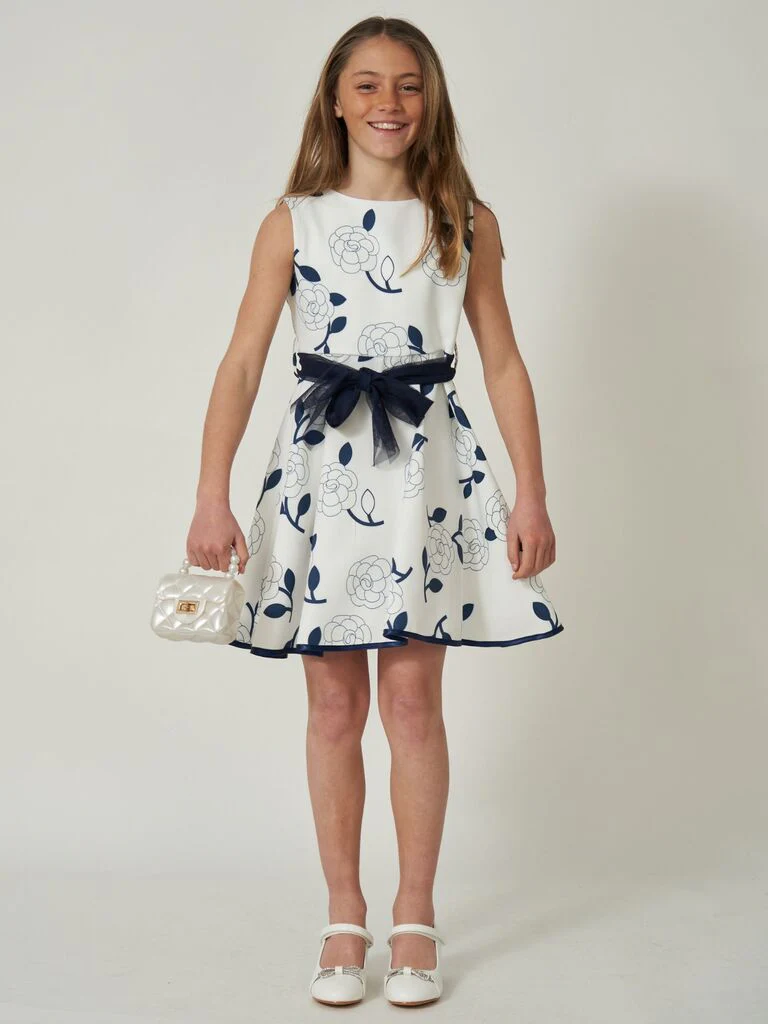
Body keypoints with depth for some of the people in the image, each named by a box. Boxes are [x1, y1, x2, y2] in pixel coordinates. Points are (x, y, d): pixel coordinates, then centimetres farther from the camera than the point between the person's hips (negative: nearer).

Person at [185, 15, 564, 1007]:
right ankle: (344, 914, 20)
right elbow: (242, 363, -1)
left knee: (411, 695, 1)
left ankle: (415, 915, 17)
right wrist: (211, 497, -8)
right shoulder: (293, 221, 3)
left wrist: (532, 497, 2)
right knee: (334, 703, 6)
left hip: (427, 466, 0)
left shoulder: (466, 221, 6)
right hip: (322, 465, 0)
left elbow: (504, 364, 7)